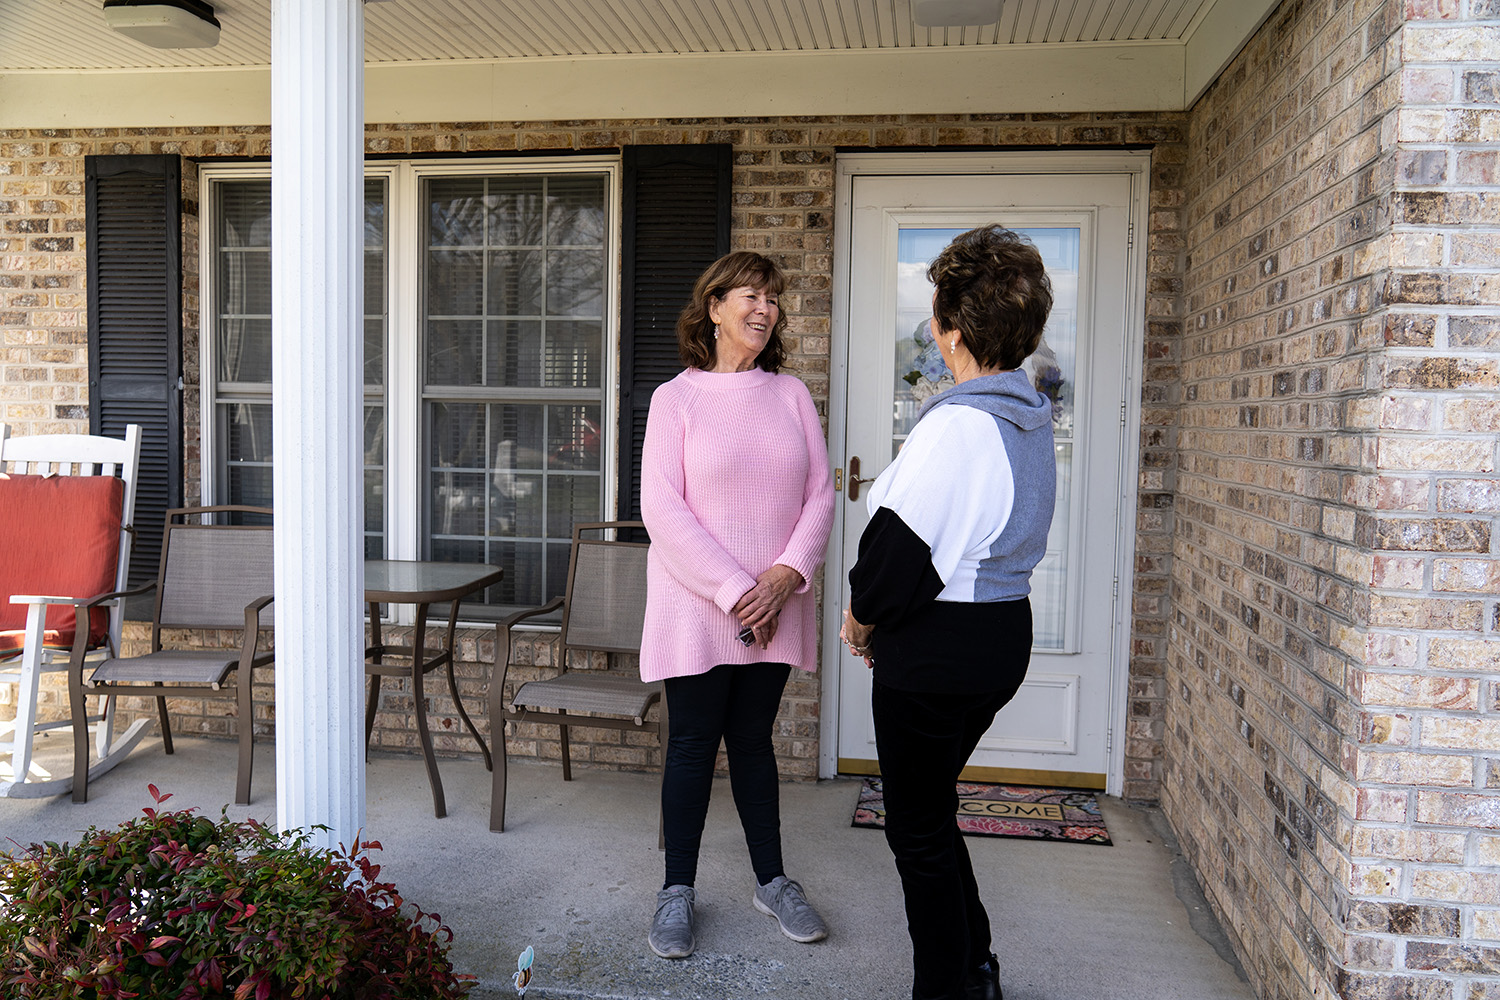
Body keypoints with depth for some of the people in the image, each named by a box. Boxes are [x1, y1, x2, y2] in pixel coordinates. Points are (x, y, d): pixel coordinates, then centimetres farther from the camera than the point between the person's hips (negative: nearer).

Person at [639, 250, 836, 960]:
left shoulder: (790, 394, 7)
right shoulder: (676, 397, -3)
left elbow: (819, 494, 4)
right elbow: (661, 508, -11)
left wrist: (787, 573, -11)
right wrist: (732, 589, -16)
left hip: (772, 606, 3)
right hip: (696, 606, -3)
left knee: (753, 740, 13)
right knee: (692, 746, 5)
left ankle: (771, 880, 27)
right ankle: (677, 890, 20)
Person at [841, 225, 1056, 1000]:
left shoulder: (955, 425, -23)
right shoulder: (1031, 419, 6)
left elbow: (900, 547, -22)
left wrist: (862, 619, -1)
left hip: (937, 652, -9)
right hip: (1004, 636, 9)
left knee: (918, 828, 8)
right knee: (930, 810, 24)